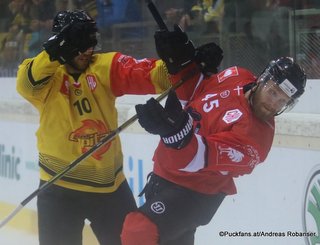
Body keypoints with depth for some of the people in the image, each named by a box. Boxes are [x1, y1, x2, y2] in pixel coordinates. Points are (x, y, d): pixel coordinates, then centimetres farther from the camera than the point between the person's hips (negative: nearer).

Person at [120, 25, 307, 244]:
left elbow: (195, 159, -34)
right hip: (165, 176, 8)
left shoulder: (255, 136, -26)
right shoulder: (236, 77, -6)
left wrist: (176, 131, -51)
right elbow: (193, 92, 9)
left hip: (194, 194, -8)